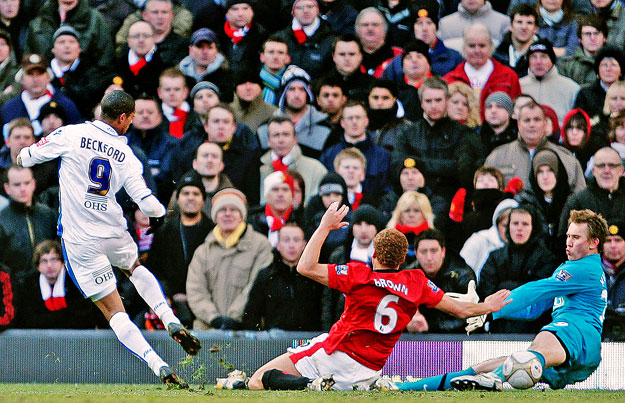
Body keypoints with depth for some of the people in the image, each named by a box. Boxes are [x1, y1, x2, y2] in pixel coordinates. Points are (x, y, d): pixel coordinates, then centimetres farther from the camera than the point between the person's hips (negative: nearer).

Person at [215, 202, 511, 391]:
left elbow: (305, 267, -12)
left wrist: (325, 227, -4)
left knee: (260, 380, -7)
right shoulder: (417, 283, -1)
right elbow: (460, 310, 8)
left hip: (336, 353, -5)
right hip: (369, 372, 5)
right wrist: (486, 307, 27)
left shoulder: (359, 275, -11)